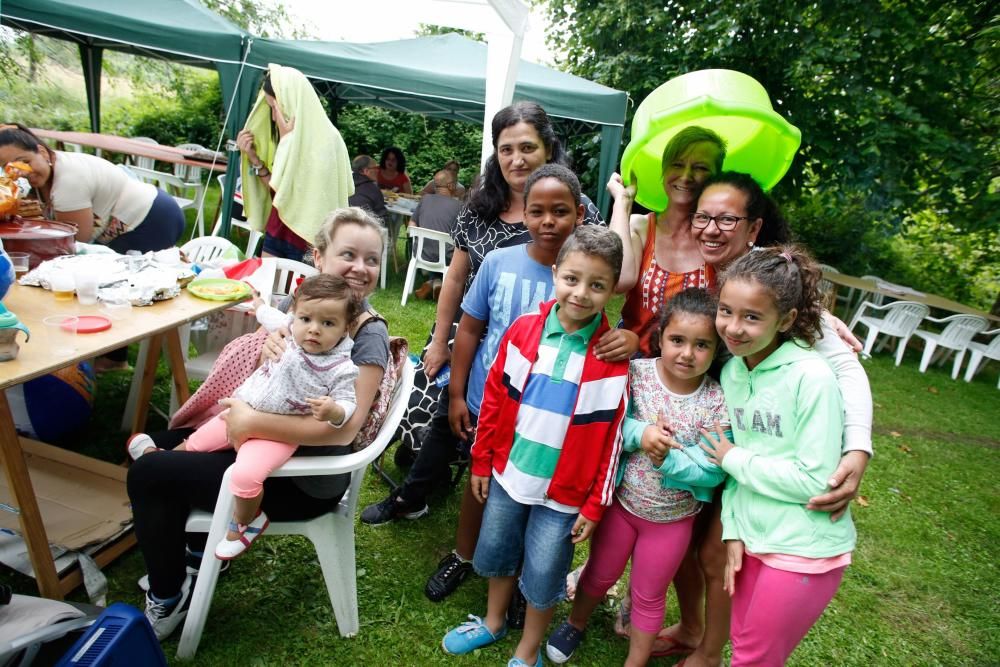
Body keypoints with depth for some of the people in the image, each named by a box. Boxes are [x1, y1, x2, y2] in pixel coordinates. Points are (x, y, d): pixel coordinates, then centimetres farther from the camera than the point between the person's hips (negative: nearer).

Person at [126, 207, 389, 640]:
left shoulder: (369, 336, -21)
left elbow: (343, 429, -31)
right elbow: (255, 378, 6)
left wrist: (251, 423, -28)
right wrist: (265, 348, -16)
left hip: (306, 479, -8)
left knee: (148, 475, -5)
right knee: (155, 446, 15)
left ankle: (168, 599, 19)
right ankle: (205, 545, 33)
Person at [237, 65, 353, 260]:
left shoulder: (326, 140, -15)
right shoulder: (291, 136, 8)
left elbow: (292, 193, -22)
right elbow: (277, 192, 14)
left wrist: (287, 138, -19)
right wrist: (254, 157, 4)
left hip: (307, 243, -7)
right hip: (277, 233, 8)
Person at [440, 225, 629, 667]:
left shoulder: (612, 357, -15)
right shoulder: (523, 330, -9)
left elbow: (611, 438, -10)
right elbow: (494, 400, -1)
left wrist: (595, 505, -6)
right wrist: (481, 462, 3)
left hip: (564, 492, -3)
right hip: (508, 473, 3)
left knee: (543, 577, 13)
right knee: (496, 552, 23)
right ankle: (493, 622, 51)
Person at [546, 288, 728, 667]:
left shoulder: (718, 402, -18)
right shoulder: (636, 373, -17)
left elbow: (712, 472, -18)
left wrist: (667, 458, -31)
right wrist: (639, 433, -32)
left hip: (672, 519, -1)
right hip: (621, 501, 1)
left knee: (648, 597, 20)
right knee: (599, 576, 24)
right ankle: (576, 623, 54)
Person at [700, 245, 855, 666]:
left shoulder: (811, 376, -21)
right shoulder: (731, 371, -2)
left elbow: (816, 479, -21)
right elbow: (737, 458, 3)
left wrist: (732, 459, -13)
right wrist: (733, 532, -1)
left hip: (806, 550, -5)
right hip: (754, 538, 5)